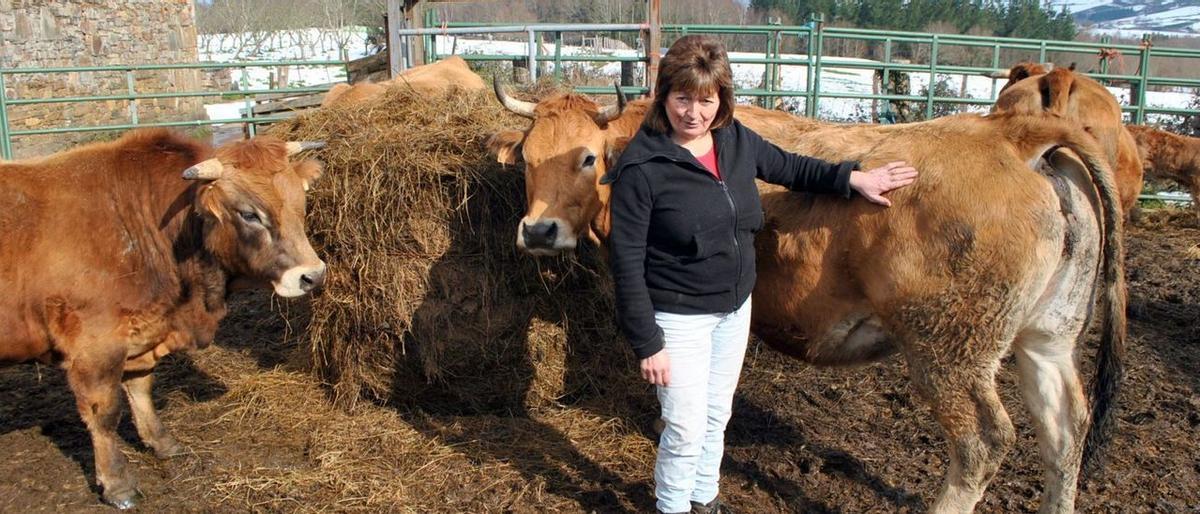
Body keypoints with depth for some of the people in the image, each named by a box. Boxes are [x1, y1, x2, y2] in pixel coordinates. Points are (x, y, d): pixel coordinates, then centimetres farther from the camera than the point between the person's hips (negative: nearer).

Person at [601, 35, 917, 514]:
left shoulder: (737, 140, -4)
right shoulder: (641, 168, -21)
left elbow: (789, 167, 17)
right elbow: (626, 261, -18)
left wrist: (852, 178, 9)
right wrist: (647, 344, -18)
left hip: (735, 307, 6)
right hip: (679, 318, -6)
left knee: (717, 415, 21)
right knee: (686, 429, 4)